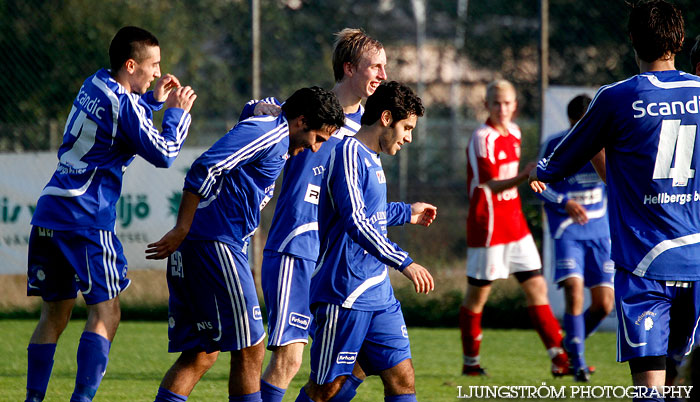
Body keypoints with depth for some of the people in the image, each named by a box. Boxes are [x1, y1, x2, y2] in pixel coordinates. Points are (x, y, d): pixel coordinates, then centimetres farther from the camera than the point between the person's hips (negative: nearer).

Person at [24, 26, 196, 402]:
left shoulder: (96, 84, 12)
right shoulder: (124, 103, -12)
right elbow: (163, 154, -5)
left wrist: (154, 101, 21)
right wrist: (177, 112, 7)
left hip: (49, 212, 8)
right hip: (86, 217, -8)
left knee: (54, 314, 12)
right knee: (105, 313, -4)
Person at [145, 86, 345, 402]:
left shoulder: (278, 146, 23)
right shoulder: (267, 132, -9)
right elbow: (205, 169, -18)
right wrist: (182, 230, -19)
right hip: (215, 245, -10)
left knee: (200, 354, 8)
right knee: (249, 349, -5)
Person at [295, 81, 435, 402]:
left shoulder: (372, 158, 17)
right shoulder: (349, 153, -13)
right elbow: (354, 222, -23)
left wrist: (407, 213, 44)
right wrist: (404, 262, -26)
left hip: (378, 293, 9)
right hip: (345, 294, -9)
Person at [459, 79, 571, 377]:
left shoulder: (514, 133, 10)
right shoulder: (482, 139, -15)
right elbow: (493, 185, -25)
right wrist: (524, 176, -39)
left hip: (515, 224, 7)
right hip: (488, 226, -7)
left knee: (537, 288, 2)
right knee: (477, 295, 3)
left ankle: (559, 360, 1)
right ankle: (470, 362, 16)